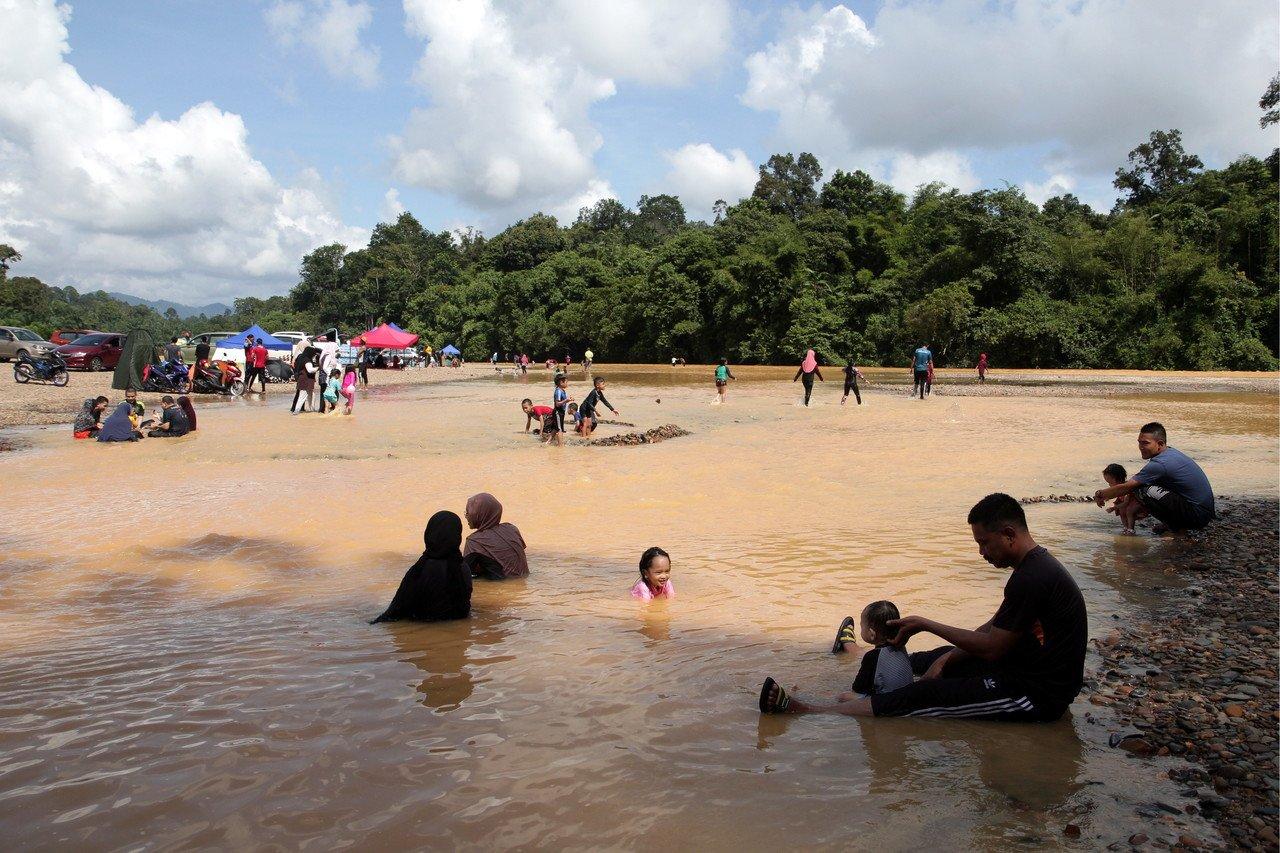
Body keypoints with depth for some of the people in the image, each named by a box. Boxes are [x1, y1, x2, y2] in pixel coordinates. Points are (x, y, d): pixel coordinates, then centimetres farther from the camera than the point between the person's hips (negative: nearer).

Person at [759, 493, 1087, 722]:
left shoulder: (1031, 578, -24)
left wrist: (927, 625, -12)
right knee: (944, 658, 25)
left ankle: (811, 710, -12)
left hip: (1037, 694, -10)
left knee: (924, 695, -14)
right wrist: (946, 659, 3)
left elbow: (991, 648, -21)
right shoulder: (1035, 565, 10)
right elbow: (995, 629, 13)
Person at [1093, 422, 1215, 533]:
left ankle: (1176, 528, -7)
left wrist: (1100, 495, -2)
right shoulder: (1170, 452, 9)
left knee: (1142, 491, -23)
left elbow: (1127, 487, -16)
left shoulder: (1160, 464, -21)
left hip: (1197, 514, -10)